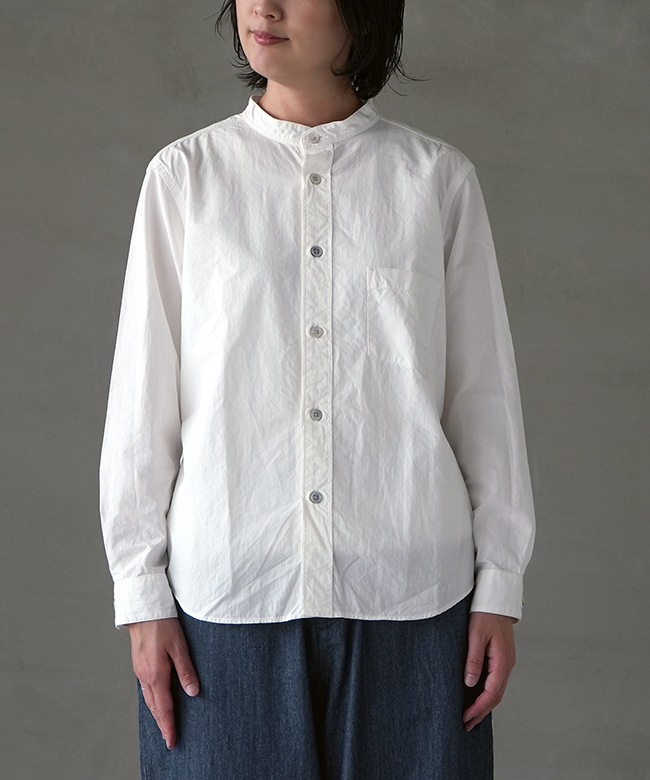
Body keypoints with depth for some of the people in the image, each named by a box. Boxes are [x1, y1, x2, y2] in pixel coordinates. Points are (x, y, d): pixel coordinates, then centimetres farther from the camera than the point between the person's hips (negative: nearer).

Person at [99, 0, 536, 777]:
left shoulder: (438, 179, 2)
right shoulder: (184, 175, 2)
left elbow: (483, 392, 4)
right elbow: (144, 395, 3)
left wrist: (500, 587, 3)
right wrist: (141, 594, 1)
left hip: (407, 593, 0)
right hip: (229, 594, 0)